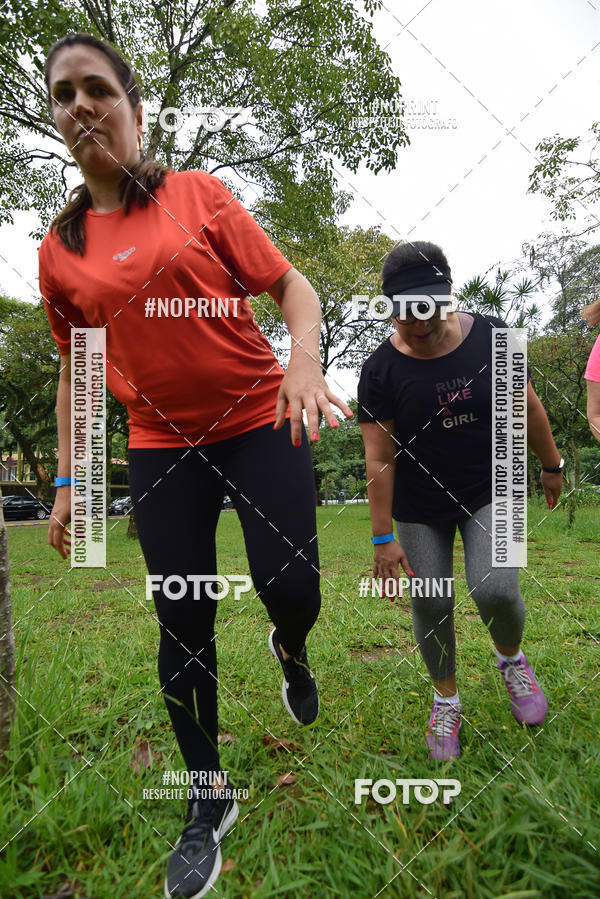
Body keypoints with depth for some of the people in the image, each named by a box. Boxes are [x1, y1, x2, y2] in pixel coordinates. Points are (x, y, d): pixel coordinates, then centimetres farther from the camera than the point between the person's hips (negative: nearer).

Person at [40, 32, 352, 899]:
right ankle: (210, 796, 28)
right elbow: (76, 371, 12)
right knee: (184, 625, 5)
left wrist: (305, 357, -22)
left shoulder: (200, 195, 2)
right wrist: (66, 480, 8)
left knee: (291, 588, -5)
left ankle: (291, 652, 37)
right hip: (160, 447, 2)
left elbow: (291, 283, -2)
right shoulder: (59, 250, 7)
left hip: (259, 423, -1)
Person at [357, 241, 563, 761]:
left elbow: (526, 405, 6)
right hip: (420, 509, 0)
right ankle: (447, 699, 32)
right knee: (431, 607, 4)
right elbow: (380, 456, -14)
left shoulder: (490, 335, -7)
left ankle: (511, 658, 21)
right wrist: (384, 536, -14)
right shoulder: (382, 370, -13)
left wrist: (551, 465, 14)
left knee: (496, 590, -16)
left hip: (490, 491, 1)